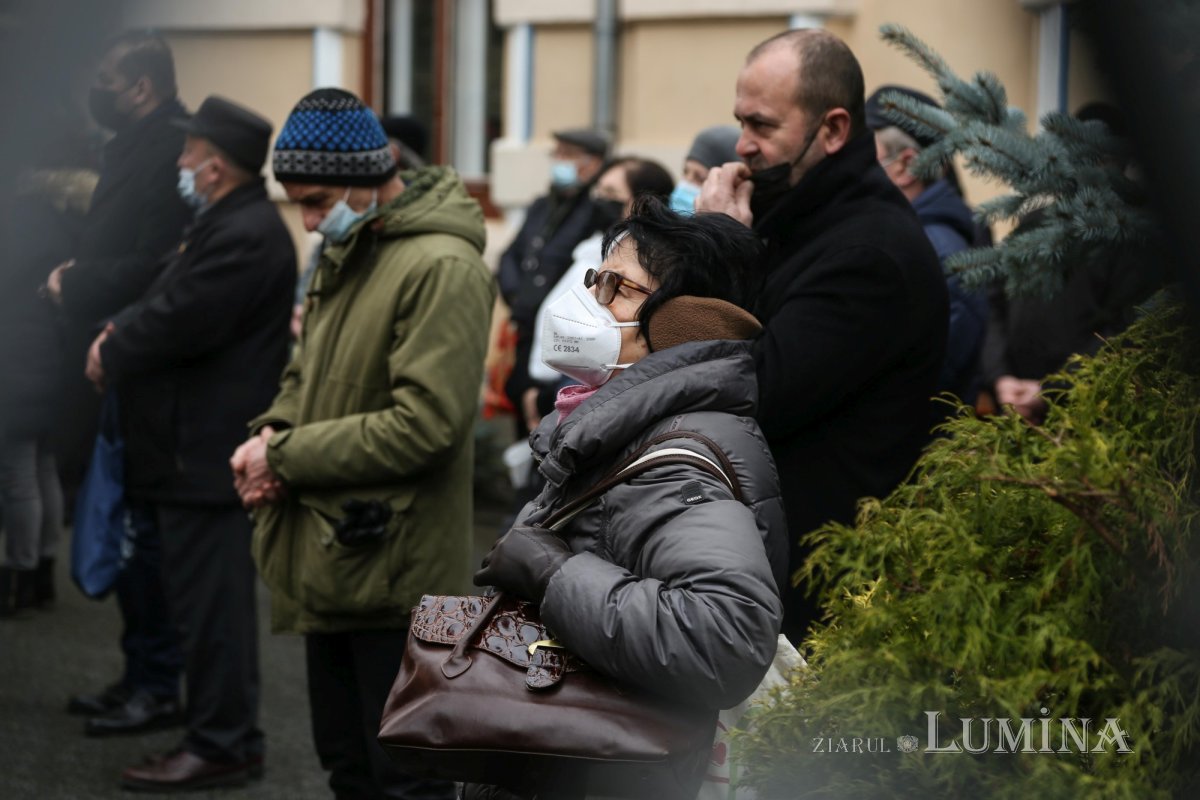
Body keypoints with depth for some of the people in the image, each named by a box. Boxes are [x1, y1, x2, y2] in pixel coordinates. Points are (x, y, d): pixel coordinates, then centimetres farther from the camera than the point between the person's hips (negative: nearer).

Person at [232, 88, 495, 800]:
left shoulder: (442, 267, -18)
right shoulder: (344, 255, 12)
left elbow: (424, 423, -24)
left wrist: (289, 455, -17)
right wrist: (274, 429, 1)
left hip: (393, 572, -9)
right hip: (329, 563, 9)